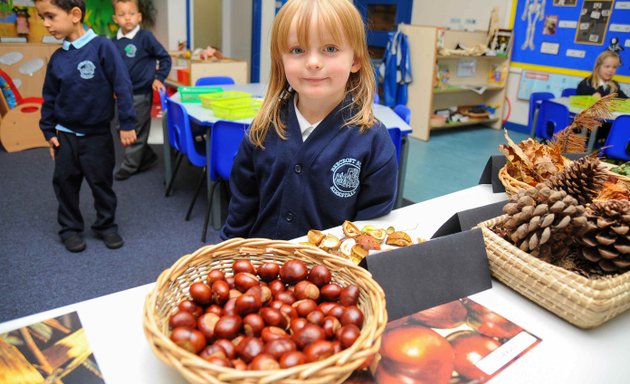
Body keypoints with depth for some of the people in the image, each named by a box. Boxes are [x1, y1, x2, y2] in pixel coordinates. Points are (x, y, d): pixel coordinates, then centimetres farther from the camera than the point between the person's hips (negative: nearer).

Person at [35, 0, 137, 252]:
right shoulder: (57, 58, 1)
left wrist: (127, 124, -14)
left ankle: (106, 226, 25)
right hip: (65, 135, 4)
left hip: (97, 134, -4)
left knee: (101, 183, 7)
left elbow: (122, 86, -14)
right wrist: (48, 132, 10)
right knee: (64, 182, 10)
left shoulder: (102, 47, -14)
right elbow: (49, 97, 10)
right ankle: (70, 229, 26)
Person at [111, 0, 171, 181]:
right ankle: (147, 158, 28)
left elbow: (165, 58, -5)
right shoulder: (114, 42, 5)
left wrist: (158, 78, -11)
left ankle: (129, 166, 17)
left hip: (141, 93, -6)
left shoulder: (145, 37, -11)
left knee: (137, 131, 3)